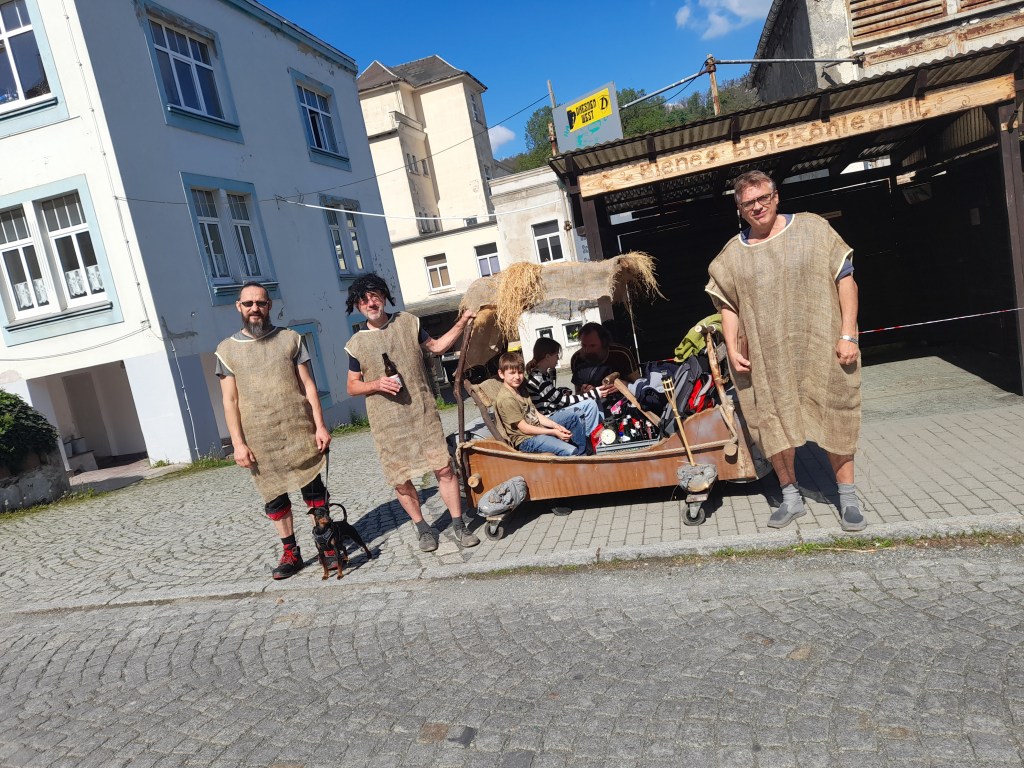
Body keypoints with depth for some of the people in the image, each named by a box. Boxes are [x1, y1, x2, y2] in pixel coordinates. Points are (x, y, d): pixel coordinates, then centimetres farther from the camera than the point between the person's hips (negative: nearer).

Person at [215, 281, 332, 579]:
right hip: (260, 438, 1)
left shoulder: (290, 339, 5)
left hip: (300, 430, 0)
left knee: (313, 488, 5)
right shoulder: (227, 349, 4)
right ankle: (291, 553, 19)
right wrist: (238, 443, -5)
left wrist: (319, 425, -5)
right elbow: (230, 400, 2)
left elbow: (308, 385, 3)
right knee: (274, 496, 7)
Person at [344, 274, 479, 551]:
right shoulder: (356, 344, 1)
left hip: (422, 411, 0)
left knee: (444, 467, -5)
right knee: (400, 480, 4)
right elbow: (352, 386, 7)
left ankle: (458, 525, 10)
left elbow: (436, 346, 16)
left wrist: (461, 322, 7)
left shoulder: (408, 322, 4)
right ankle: (424, 528, 25)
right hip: (387, 422, 0)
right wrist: (376, 384, -13)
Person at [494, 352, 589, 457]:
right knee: (571, 452, -26)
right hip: (526, 439, -10)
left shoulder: (521, 390, 12)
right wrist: (554, 432, -17)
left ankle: (583, 452, 17)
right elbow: (524, 428, -19)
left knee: (573, 415, 11)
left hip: (539, 428, 10)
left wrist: (556, 426, -5)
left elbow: (535, 414, 10)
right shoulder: (506, 399, -19)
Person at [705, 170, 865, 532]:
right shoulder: (732, 253, 6)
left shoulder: (811, 228, 0)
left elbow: (845, 280, -1)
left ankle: (848, 497, 19)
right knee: (773, 423, 5)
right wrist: (732, 348, -2)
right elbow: (728, 305, 10)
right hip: (766, 356, 2)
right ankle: (790, 497, 22)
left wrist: (848, 335, -7)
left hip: (820, 346, -2)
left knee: (835, 420, 3)